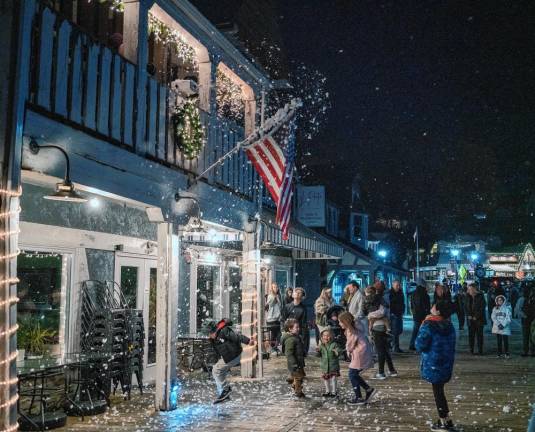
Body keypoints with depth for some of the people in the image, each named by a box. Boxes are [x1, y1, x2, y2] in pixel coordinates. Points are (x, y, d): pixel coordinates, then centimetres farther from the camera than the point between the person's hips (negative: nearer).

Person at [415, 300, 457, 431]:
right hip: (446, 364, 7)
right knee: (440, 390, 17)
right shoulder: (450, 326, 4)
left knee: (437, 391, 3)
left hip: (433, 365, -7)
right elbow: (452, 346, 14)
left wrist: (421, 330, -3)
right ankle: (445, 419, 23)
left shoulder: (428, 326, -18)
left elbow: (420, 346, -14)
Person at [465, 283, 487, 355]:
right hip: (470, 319, 4)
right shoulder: (468, 296, 7)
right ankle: (471, 350, 10)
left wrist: (476, 316, -10)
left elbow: (482, 308, -8)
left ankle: (480, 351, 6)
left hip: (479, 319, -4)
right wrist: (468, 315, -3)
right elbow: (466, 307, 11)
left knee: (479, 335, 0)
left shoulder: (480, 296, -6)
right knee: (471, 335, 3)